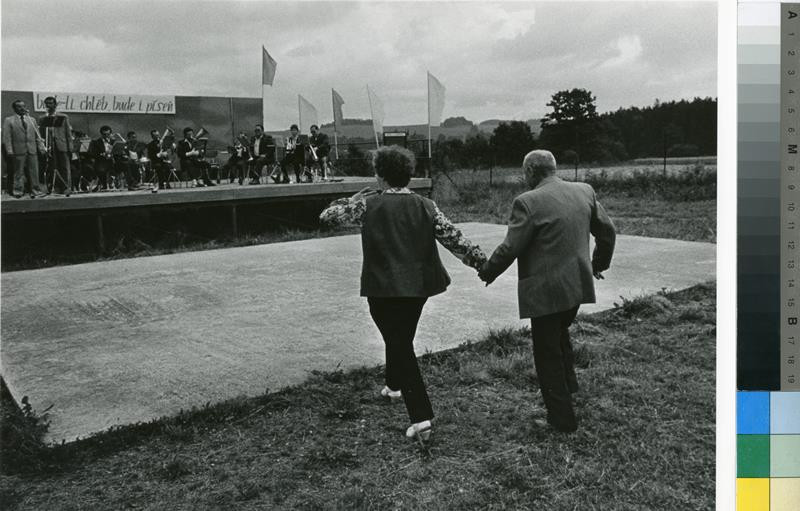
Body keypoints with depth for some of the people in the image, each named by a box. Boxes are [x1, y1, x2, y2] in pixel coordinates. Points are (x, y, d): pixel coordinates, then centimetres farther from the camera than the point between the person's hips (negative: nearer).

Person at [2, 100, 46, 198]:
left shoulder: (32, 120, 17)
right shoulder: (8, 120, 4)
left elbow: (37, 135, 15)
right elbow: (7, 137, -1)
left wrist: (41, 147, 4)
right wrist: (9, 151, -9)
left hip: (32, 150, 3)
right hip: (18, 151, -3)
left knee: (34, 172, 2)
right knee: (19, 172, 1)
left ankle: (36, 191, 7)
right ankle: (18, 192, 8)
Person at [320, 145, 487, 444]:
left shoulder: (368, 204, -7)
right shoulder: (426, 206, 0)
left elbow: (327, 216, 2)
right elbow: (455, 239, -2)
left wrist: (355, 198, 14)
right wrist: (482, 263, 5)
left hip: (383, 288, -4)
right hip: (419, 286, 4)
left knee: (399, 344, 1)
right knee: (402, 338, 26)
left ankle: (421, 416, -8)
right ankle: (396, 385, 49)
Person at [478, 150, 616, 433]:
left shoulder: (528, 202, -17)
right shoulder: (584, 191, 3)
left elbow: (510, 248, -16)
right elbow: (607, 231, 12)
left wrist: (486, 273, 1)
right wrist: (599, 262, 28)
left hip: (546, 291, -7)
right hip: (578, 284, 7)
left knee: (548, 353, 8)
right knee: (560, 333, 31)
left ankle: (562, 417, 17)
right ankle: (568, 385, 33)